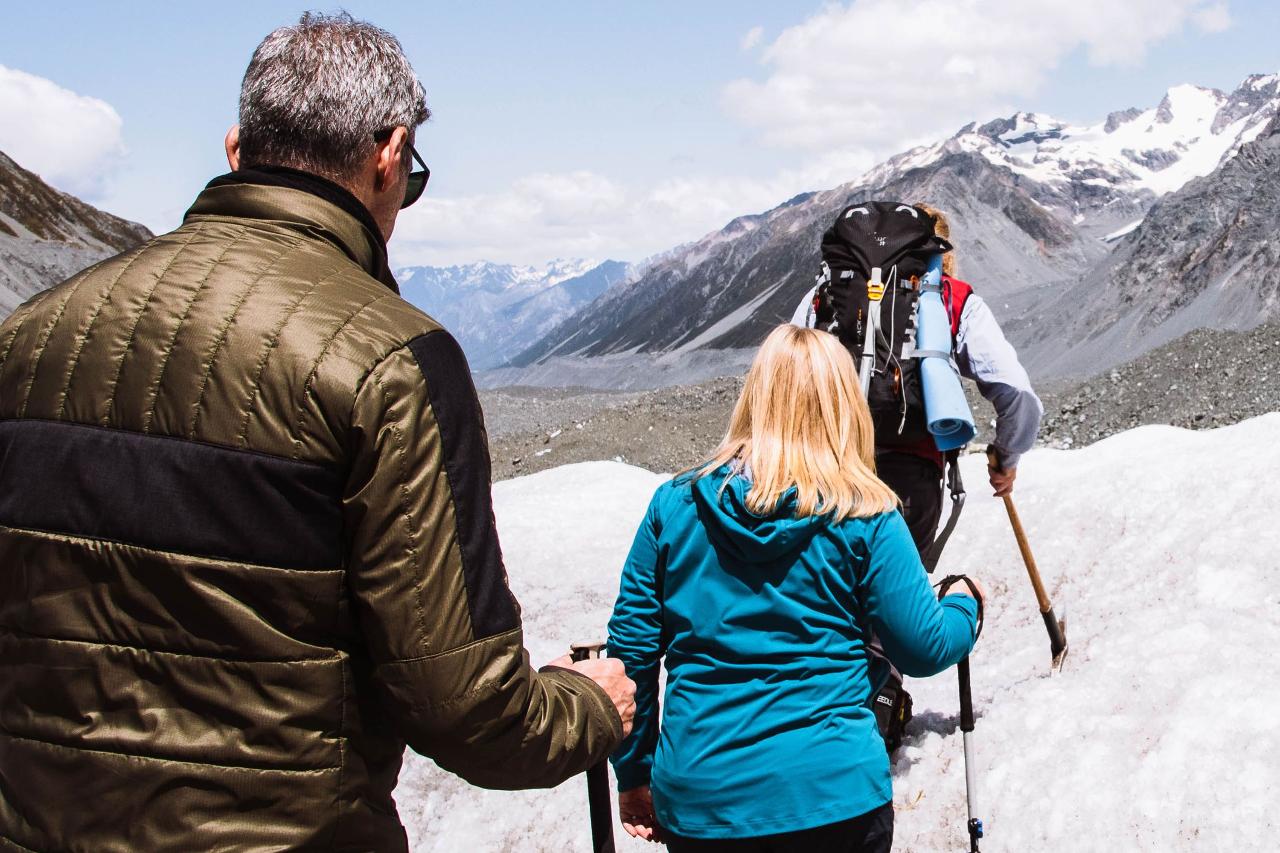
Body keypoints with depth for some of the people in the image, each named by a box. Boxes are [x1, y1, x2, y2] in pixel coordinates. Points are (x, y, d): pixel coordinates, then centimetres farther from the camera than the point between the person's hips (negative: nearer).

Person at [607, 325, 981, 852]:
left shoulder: (674, 505, 0)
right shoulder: (863, 517, -6)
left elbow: (630, 648, 2)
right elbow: (923, 649, -1)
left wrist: (634, 776, 13)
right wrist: (965, 605, 21)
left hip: (694, 800, 2)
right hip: (835, 796, -1)